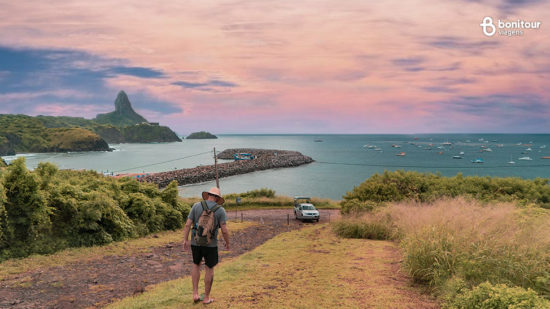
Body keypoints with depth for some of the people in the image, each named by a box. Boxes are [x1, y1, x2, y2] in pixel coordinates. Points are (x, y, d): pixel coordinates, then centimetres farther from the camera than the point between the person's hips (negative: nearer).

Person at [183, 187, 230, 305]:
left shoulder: (196, 206, -3)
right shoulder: (220, 210, -8)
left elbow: (188, 224, -6)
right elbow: (224, 230, -12)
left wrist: (185, 240, 2)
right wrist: (227, 243, 4)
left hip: (196, 242, 2)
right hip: (210, 244, -2)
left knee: (196, 265, 23)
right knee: (209, 269, 12)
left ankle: (195, 294, 17)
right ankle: (206, 297, 19)